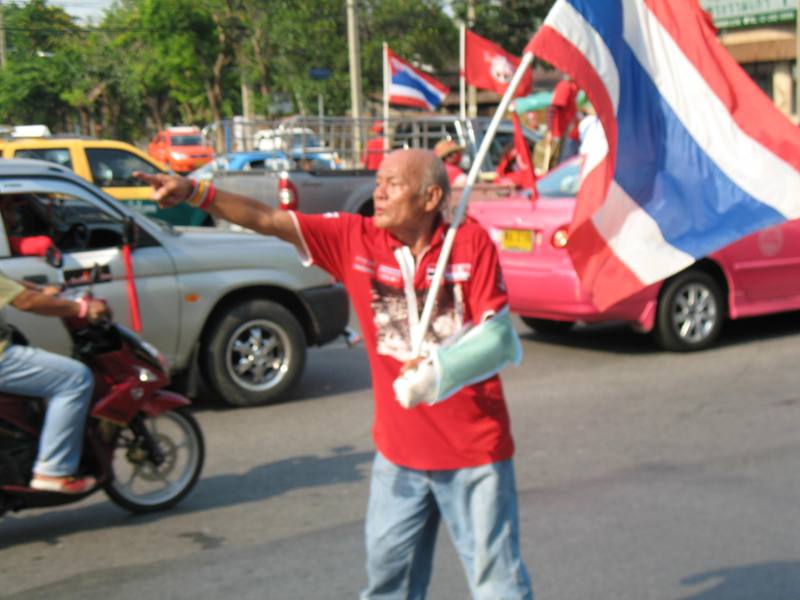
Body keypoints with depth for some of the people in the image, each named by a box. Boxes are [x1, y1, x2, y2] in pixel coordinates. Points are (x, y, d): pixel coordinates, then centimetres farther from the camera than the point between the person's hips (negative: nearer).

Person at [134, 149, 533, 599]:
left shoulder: (471, 242, -10)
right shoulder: (355, 238, -3)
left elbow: (499, 334, -11)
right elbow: (270, 221, -6)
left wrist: (442, 368, -26)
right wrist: (196, 193, -15)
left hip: (474, 451, -3)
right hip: (399, 450, 4)